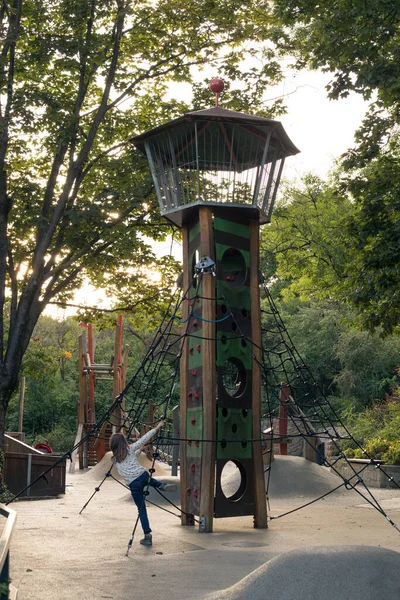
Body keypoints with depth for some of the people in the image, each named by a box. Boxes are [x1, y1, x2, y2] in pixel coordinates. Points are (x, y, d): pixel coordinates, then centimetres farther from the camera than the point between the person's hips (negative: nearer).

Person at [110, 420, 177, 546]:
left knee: (141, 510, 7)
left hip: (133, 485, 0)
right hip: (143, 476, 0)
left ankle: (148, 536, 0)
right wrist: (157, 427, 11)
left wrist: (140, 449, 36)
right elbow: (145, 438, 5)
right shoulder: (130, 449, 6)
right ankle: (162, 486, 10)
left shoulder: (115, 459, 14)